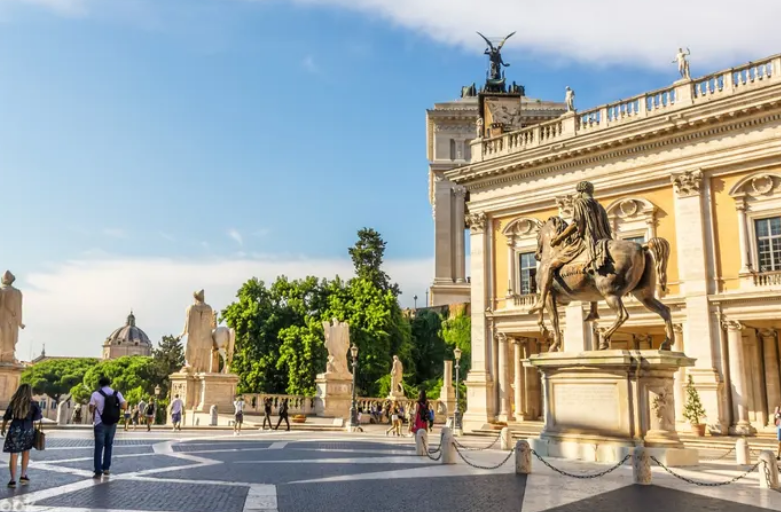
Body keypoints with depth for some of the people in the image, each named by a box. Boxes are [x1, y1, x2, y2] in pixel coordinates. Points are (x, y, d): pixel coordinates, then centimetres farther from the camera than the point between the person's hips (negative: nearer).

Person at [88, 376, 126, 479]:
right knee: (108, 445, 18)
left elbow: (91, 409, -6)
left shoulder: (96, 394, -6)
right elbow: (124, 406, -5)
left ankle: (98, 471, -1)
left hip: (100, 423, -3)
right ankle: (106, 468, 21)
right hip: (112, 423, 3)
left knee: (99, 447, 1)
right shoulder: (117, 394, 1)